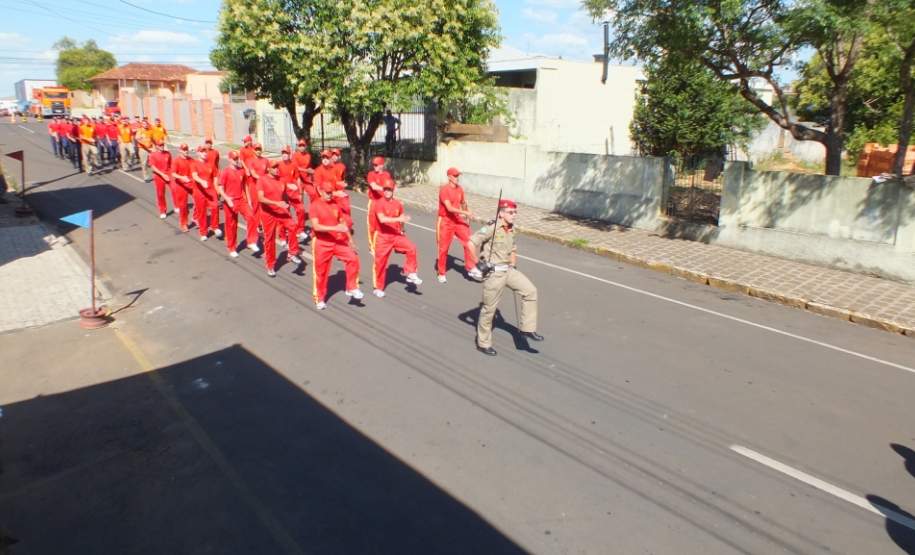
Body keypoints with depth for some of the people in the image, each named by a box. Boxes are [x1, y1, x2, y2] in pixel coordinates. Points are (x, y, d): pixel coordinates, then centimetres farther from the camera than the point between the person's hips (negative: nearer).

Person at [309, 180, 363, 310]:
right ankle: (319, 299, 22)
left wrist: (350, 240, 11)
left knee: (353, 259, -14)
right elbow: (316, 226, -21)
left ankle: (352, 288, 0)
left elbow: (343, 222, 13)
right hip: (322, 243, -4)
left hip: (339, 241, 4)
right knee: (321, 271, 5)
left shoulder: (335, 204, 5)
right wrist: (335, 228, -29)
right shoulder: (314, 206, -10)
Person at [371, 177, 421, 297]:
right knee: (380, 262, 4)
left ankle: (411, 274, -6)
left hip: (397, 235, 3)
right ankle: (378, 288, 20)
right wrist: (398, 219, -33)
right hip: (383, 236, -3)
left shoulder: (398, 204, 4)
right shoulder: (379, 203, -12)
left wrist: (401, 230, 5)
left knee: (411, 248, -20)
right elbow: (382, 219, -28)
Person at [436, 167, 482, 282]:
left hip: (458, 220, 6)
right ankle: (441, 274, 18)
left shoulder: (460, 188, 5)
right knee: (444, 248, 3)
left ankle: (471, 268, 7)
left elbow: (463, 203, 21)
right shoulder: (444, 189, -17)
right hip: (445, 221, -6)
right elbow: (449, 208, -26)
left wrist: (467, 217, 18)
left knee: (469, 242, -5)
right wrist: (465, 213, -27)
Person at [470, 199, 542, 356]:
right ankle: (483, 343, 19)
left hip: (509, 270, 7)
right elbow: (472, 243, -19)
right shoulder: (491, 228, -16)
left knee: (530, 291, -4)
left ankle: (527, 328, 6)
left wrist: (514, 265, 19)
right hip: (493, 273, -7)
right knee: (489, 308, 3)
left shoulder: (511, 230, 9)